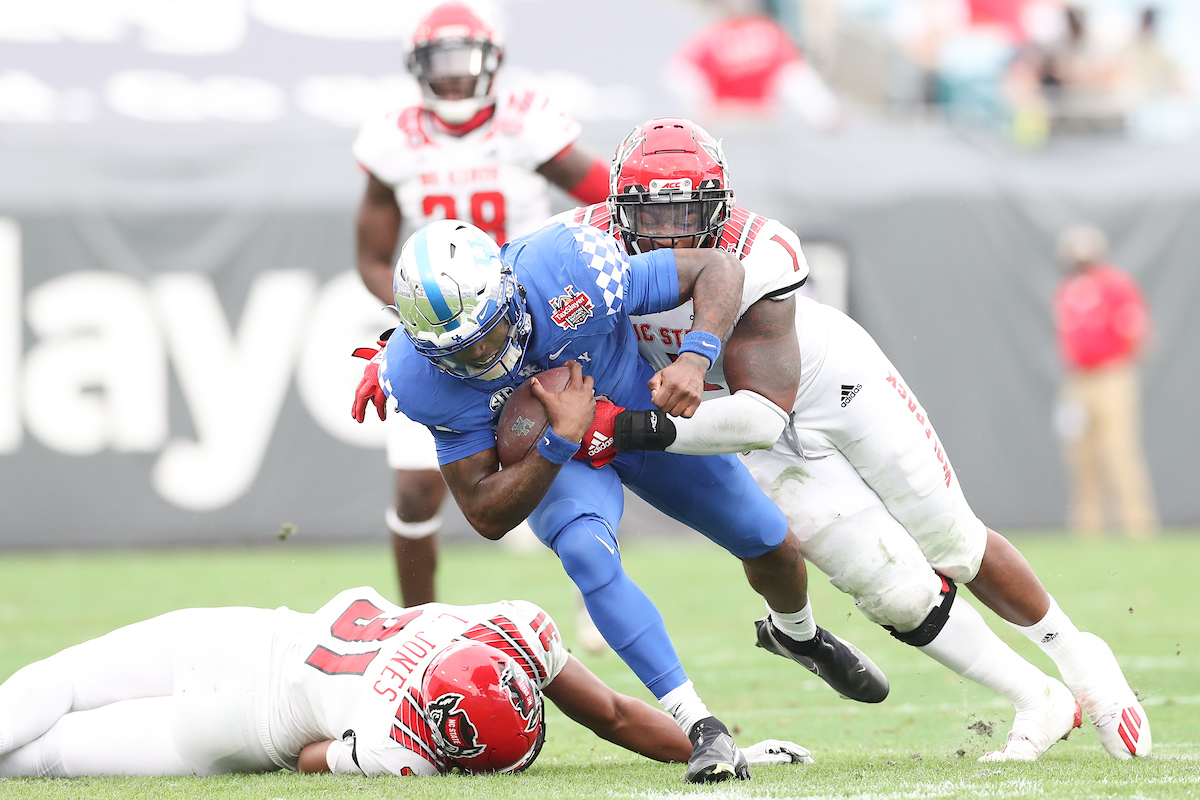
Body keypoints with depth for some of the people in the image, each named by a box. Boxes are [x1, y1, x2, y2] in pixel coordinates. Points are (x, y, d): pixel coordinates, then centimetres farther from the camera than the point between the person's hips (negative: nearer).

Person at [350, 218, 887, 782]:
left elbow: (717, 268, -26)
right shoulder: (425, 380, -34)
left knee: (771, 546, 10)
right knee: (587, 553, -32)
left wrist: (694, 358, -43)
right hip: (546, 457, -1)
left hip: (644, 413, 1)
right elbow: (488, 517, -27)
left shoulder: (573, 274, -40)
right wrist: (561, 441, -41)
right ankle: (700, 729, -27)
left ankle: (800, 634, 47)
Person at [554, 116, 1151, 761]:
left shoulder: (754, 260, -37)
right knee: (899, 592, -6)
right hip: (766, 441, 3)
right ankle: (1038, 703, 13)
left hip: (836, 386, -2)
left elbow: (766, 411, -40)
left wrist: (648, 430, -49)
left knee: (957, 551, 11)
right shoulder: (595, 244, -27)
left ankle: (1078, 655, 36)